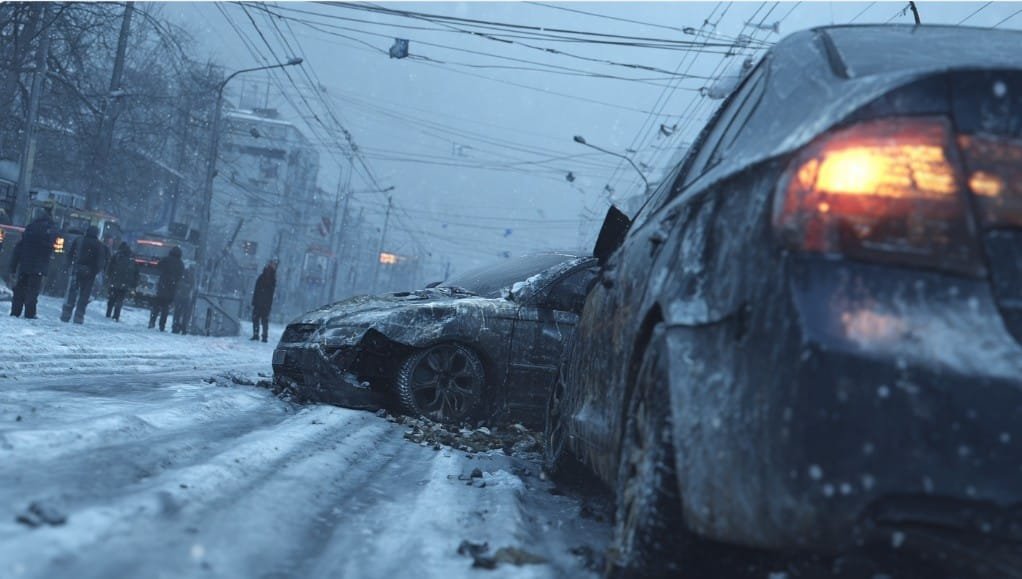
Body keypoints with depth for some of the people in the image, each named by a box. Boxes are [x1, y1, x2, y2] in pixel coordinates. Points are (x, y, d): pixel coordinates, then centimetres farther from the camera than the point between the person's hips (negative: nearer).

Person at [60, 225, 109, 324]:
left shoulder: (79, 241, 5)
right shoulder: (100, 245, 1)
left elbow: (69, 254, 5)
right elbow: (103, 260, -5)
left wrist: (69, 266, 10)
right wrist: (97, 270, 2)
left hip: (76, 270, 1)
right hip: (90, 273, -1)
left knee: (71, 292, 8)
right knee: (84, 294, 4)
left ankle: (66, 314, 4)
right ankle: (79, 316, 1)